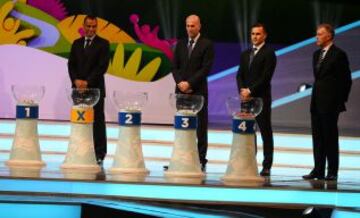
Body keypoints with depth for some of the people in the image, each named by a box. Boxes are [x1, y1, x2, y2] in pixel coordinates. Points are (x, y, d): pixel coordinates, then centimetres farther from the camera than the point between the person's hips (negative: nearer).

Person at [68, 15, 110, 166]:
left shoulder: (103, 44, 1)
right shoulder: (77, 44, 14)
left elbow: (102, 67, -8)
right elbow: (71, 64, 10)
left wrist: (87, 81, -14)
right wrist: (76, 80, -8)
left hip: (95, 88, -4)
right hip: (78, 88, 4)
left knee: (97, 122, -3)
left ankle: (99, 154, -2)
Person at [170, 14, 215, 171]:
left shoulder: (207, 45, -1)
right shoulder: (180, 44, 13)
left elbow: (206, 68, -9)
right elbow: (175, 66, 12)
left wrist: (189, 83, -14)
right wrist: (180, 82, -5)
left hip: (198, 91, -4)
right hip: (181, 90, 4)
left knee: (200, 127, -3)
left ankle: (201, 160, -1)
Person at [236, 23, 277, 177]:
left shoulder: (269, 53, -3)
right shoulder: (245, 54, 18)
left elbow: (266, 76, -12)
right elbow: (240, 75, 13)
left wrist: (250, 90, -15)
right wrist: (242, 90, -6)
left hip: (262, 98, -6)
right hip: (246, 98, 6)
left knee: (265, 132, -2)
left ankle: (266, 166, -2)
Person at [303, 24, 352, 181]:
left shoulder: (338, 54, -9)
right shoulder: (317, 54, 15)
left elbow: (346, 80, -9)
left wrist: (341, 101, -10)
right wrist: (314, 99, 12)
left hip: (330, 103, -8)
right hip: (316, 103, 8)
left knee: (330, 137, -3)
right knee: (317, 137, 8)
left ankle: (332, 172, 2)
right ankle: (318, 170, 12)